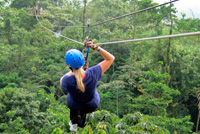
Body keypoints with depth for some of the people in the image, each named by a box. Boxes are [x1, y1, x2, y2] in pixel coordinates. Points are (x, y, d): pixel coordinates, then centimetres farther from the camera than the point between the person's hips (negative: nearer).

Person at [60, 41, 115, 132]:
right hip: (92, 104, 1)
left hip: (74, 105, -1)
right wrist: (97, 48, -32)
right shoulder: (93, 73, -38)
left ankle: (73, 122, 38)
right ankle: (81, 121, 45)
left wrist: (75, 69, -13)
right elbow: (111, 58, -24)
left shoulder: (67, 80, -40)